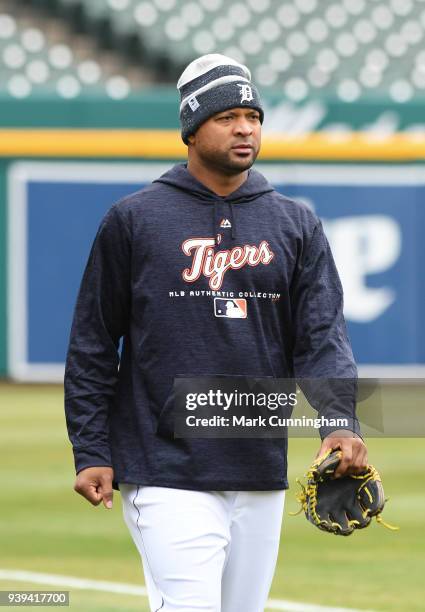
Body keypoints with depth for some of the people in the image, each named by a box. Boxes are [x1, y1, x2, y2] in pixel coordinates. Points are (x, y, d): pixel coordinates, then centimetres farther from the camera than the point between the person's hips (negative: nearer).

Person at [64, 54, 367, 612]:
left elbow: (323, 337, 0)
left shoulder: (296, 226, 9)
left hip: (262, 479, 4)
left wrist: (340, 423, -17)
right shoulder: (133, 220, 1)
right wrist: (90, 452, -2)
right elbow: (92, 346, 4)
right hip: (167, 477, -4)